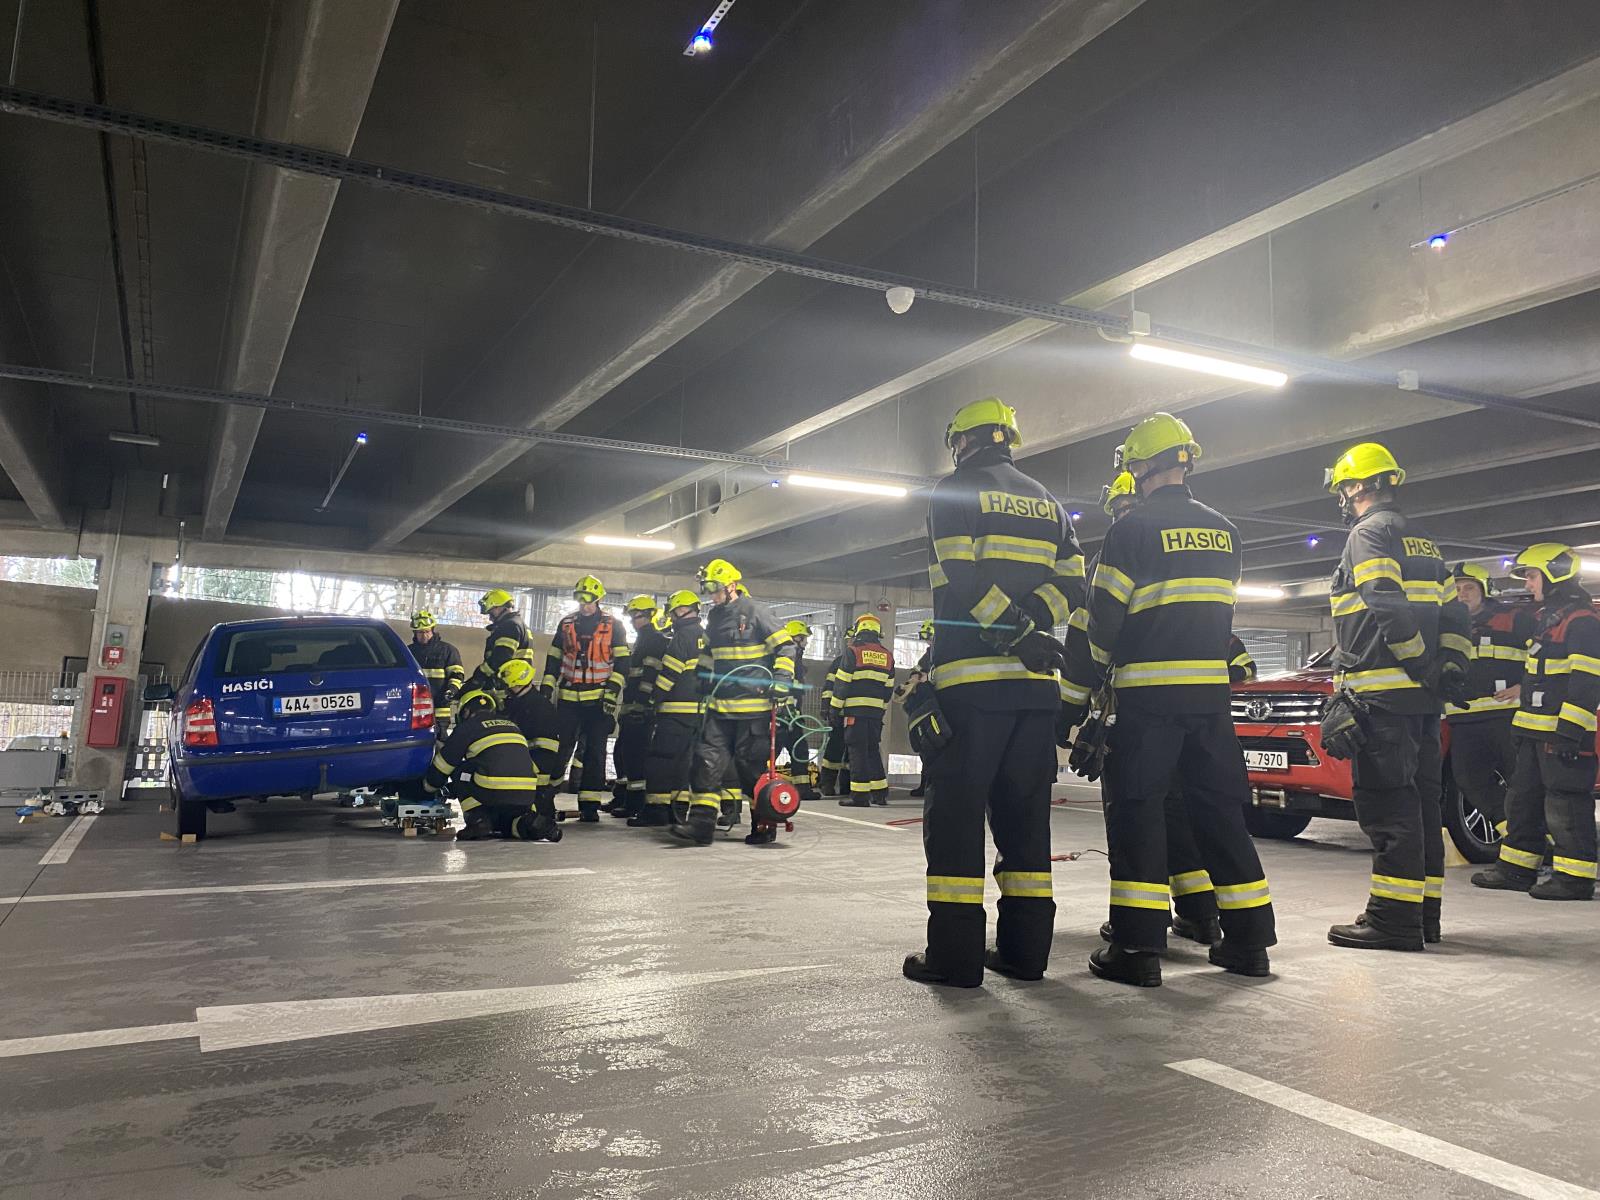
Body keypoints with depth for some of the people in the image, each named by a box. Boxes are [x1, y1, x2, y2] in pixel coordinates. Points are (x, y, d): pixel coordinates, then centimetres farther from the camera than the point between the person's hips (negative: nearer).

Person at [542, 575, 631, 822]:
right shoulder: (566, 624, 11)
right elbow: (553, 659, 14)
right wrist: (546, 689, 7)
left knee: (595, 753, 0)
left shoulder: (613, 626, 2)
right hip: (568, 697, 2)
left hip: (599, 699, -2)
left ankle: (589, 806, 3)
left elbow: (621, 662, -2)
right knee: (559, 750, 3)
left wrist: (612, 691, -12)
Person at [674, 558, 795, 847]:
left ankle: (764, 825, 16)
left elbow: (785, 646, -9)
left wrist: (781, 681, -15)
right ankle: (701, 824, -2)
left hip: (753, 707, -7)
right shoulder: (715, 618, 13)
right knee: (708, 759, -2)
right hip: (720, 706, 7)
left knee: (752, 764, 1)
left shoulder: (754, 613, -9)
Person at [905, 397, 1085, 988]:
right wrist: (1029, 626, -4)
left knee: (957, 809, -3)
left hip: (971, 677, -6)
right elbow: (1071, 586, 9)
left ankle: (954, 953, -4)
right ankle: (1025, 948, 13)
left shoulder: (954, 491, 2)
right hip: (1035, 680, 6)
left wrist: (1010, 629, -13)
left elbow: (959, 580, -14)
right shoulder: (1047, 502, 21)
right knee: (1024, 811, 10)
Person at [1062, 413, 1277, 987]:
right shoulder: (1223, 531, 12)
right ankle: (1248, 939, 18)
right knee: (1220, 810, 13)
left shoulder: (1132, 529, -8)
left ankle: (1139, 946, -2)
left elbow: (1102, 623, -10)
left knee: (1136, 812, -1)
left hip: (1148, 694, -6)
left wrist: (1074, 701, -4)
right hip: (1211, 690, 6)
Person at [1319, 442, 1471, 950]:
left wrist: (1419, 658, -10)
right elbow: (1455, 617, 21)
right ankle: (1423, 913, 17)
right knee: (1418, 802, 12)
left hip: (1382, 694, -9)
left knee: (1388, 804, -9)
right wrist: (1449, 670, 15)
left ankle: (1394, 916, -8)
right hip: (1424, 698, 9)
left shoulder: (1369, 534, -6)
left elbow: (1386, 609, -20)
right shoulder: (1424, 543, 23)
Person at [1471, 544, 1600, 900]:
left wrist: (1570, 730, -24)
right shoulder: (1545, 617, 19)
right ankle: (1517, 868, 22)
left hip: (1564, 733, -10)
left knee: (1565, 805, -5)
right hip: (1535, 731, 10)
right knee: (1522, 800, 14)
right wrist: (1523, 724, 26)